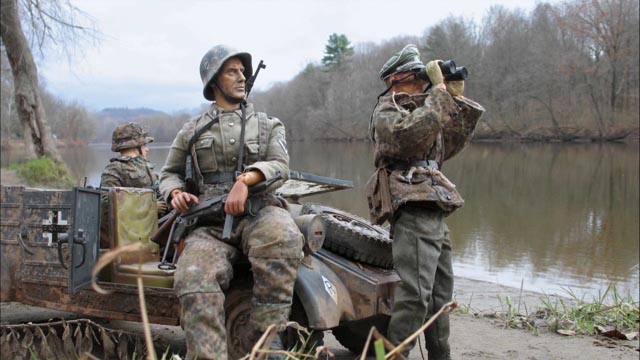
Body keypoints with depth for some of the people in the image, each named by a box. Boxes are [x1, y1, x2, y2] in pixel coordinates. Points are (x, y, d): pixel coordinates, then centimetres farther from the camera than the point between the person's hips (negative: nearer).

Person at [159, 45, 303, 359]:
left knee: (282, 239, -38)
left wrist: (246, 178, -18)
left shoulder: (268, 126, 19)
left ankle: (268, 334, -29)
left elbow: (280, 166, 2)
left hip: (258, 212, -1)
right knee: (195, 280, -31)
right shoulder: (192, 130, 22)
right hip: (210, 223, 1)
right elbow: (169, 173, 29)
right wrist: (176, 192, 4)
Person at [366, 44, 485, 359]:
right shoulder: (387, 110, -2)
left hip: (435, 214, 10)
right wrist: (439, 91, -15)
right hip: (414, 212, -10)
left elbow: (451, 145, 21)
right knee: (415, 294, -19)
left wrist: (457, 98, 15)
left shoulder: (421, 109, 26)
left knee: (441, 293, 15)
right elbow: (412, 136, -22)